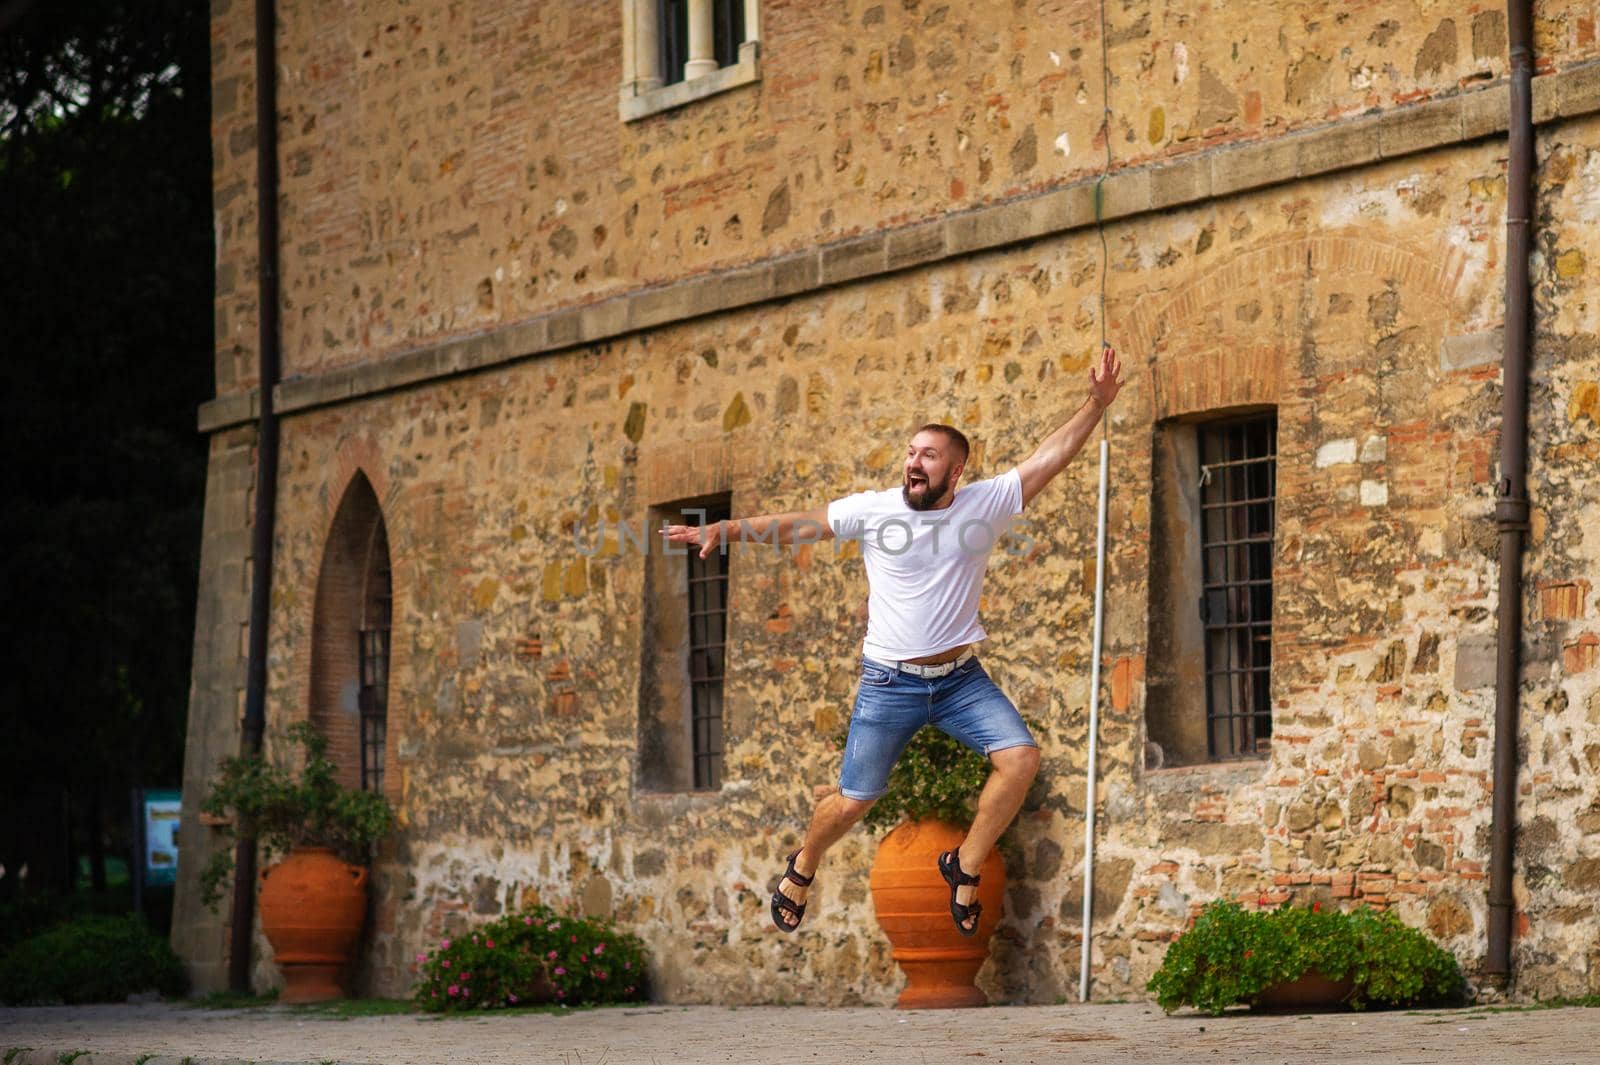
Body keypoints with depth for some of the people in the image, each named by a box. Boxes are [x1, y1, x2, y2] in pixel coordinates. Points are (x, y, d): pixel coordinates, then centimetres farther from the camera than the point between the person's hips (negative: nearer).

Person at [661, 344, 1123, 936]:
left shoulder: (985, 504, -5)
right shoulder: (873, 510, -7)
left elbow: (1050, 458, -8)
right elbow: (797, 525, -2)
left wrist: (1098, 404, -17)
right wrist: (721, 531, -8)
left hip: (961, 678, 2)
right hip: (890, 683, -1)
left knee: (1021, 758, -18)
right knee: (854, 801, 3)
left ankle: (965, 866, 2)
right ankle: (802, 869, 35)